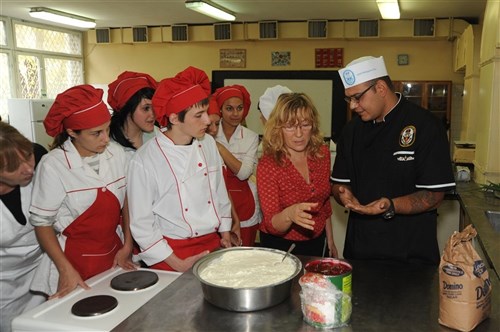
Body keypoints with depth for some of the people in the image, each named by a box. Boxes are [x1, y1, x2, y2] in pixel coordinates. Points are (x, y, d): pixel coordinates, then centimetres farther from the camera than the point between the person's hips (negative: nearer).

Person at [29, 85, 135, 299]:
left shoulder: (116, 153, -5)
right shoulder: (53, 165, -16)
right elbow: (41, 223, -10)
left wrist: (127, 247, 1)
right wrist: (66, 269, -14)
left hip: (113, 255, 4)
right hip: (75, 259, -4)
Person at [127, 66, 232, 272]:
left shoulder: (208, 144, -2)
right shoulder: (144, 161, -17)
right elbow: (141, 225, -11)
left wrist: (225, 234, 9)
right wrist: (177, 264, -11)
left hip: (213, 244, 5)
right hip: (172, 253, -4)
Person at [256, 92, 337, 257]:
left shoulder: (322, 153, -7)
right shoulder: (268, 165, -21)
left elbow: (325, 202, 7)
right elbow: (272, 225, -24)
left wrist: (330, 240, 12)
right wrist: (289, 215, -44)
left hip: (316, 242, 5)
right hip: (280, 246, -4)